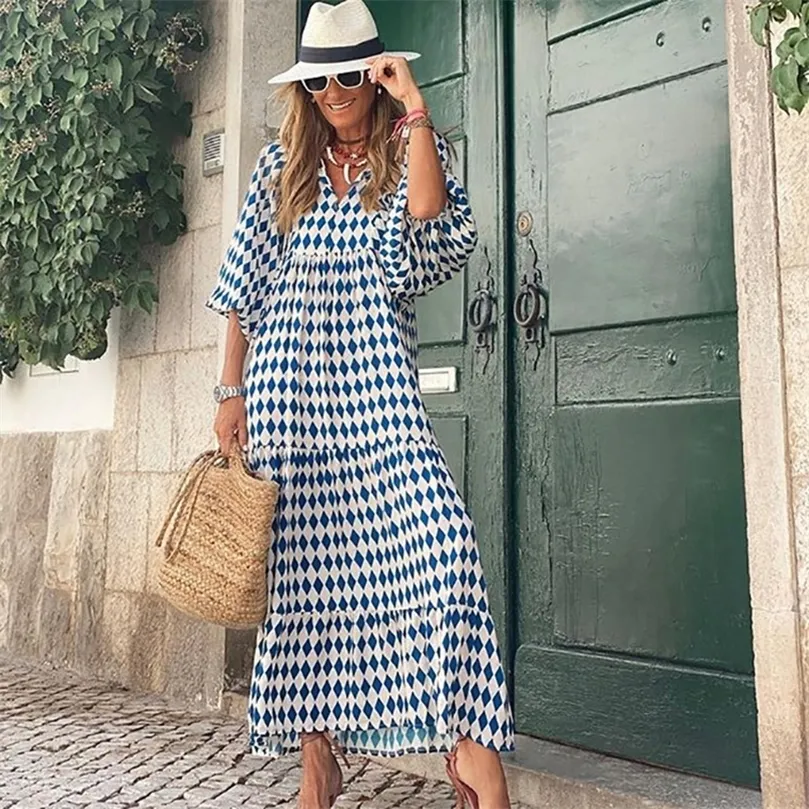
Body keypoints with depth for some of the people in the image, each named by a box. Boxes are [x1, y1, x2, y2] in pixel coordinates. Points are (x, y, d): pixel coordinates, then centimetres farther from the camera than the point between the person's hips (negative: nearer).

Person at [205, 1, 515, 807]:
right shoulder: (280, 164, 13)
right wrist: (231, 392, 6)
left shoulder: (409, 152, 10)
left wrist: (413, 108, -12)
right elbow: (243, 288, 11)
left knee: (438, 539, -20)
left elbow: (430, 219, -14)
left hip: (375, 386, -1)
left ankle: (466, 739, -7)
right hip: (286, 386, 2)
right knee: (301, 561, 2)